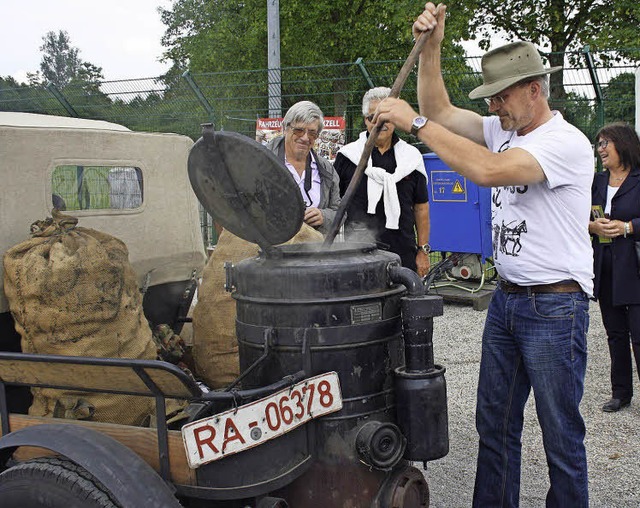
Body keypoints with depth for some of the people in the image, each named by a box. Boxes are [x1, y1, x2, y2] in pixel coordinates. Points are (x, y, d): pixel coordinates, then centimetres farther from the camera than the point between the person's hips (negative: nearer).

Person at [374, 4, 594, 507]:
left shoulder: (566, 142, -18)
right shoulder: (502, 130, 8)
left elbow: (487, 170, -32)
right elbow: (442, 112, 9)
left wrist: (415, 122, -27)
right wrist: (431, 48, -2)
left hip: (555, 307, -8)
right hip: (506, 299, 8)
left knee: (561, 436, 4)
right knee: (495, 425, 16)